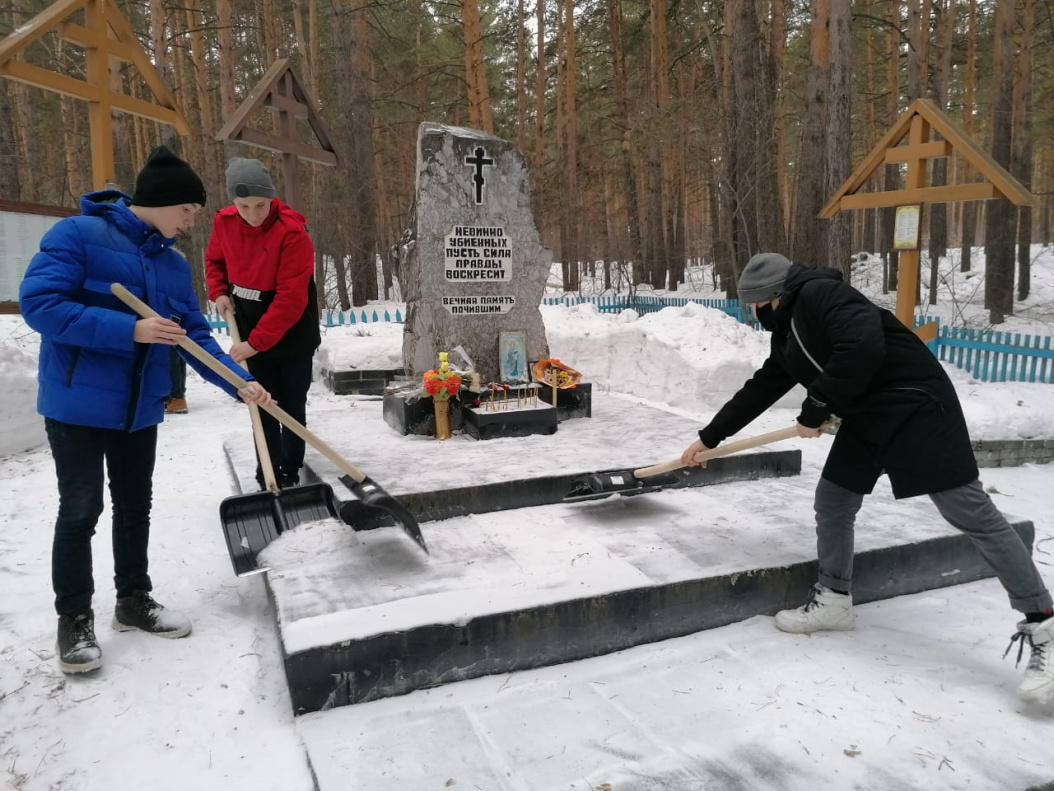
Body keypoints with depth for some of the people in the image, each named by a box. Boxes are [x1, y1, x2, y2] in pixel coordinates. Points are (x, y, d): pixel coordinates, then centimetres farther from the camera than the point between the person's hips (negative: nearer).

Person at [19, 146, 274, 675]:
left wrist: (240, 383, -7)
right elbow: (38, 303, -21)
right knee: (80, 511, 0)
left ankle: (134, 601, 30)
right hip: (78, 404, -6)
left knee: (135, 507, 14)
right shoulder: (78, 234, -12)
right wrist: (129, 331, -27)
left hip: (139, 408, 6)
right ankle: (74, 618, 17)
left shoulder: (174, 263, 7)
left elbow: (195, 335, 6)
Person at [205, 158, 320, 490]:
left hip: (293, 336, -5)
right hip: (253, 332, 5)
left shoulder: (292, 233, -25)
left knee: (292, 406, 5)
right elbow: (214, 260, 16)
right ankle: (268, 476, 17)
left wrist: (255, 342, -27)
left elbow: (291, 299, -27)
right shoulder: (224, 223, -7)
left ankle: (290, 475, 19)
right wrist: (219, 292, -3)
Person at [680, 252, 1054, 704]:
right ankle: (834, 600, 26)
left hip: (916, 408, -9)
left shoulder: (819, 293, -14)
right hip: (867, 420, 10)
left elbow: (862, 348, -29)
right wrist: (709, 437, 28)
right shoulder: (788, 333, 15)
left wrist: (814, 410, -17)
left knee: (971, 511, -7)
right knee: (831, 504, 9)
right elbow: (760, 390, 23)